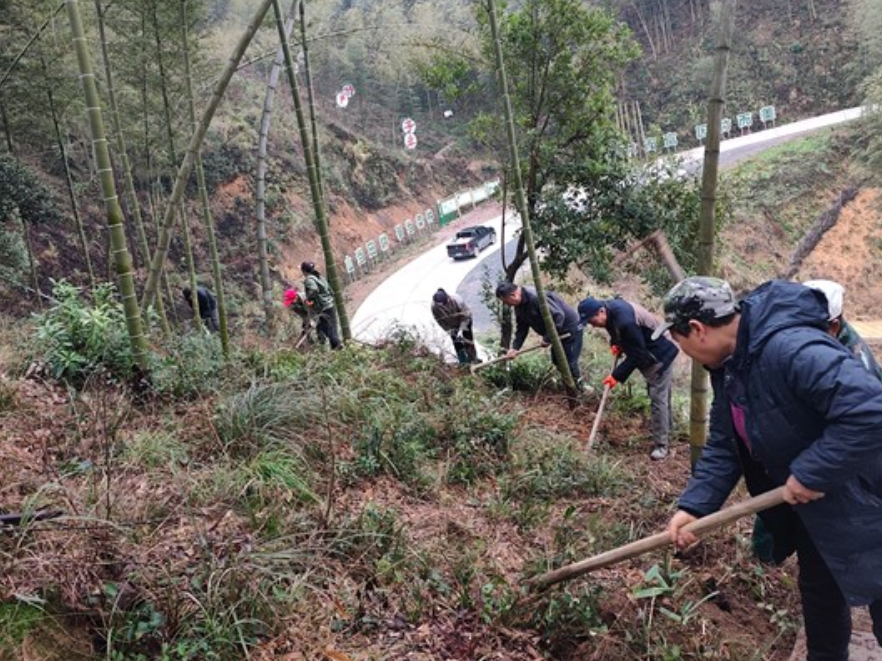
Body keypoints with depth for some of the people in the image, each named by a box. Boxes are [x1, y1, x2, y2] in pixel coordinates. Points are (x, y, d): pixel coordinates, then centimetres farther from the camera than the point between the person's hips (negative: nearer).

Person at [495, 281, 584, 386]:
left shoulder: (536, 297, -33)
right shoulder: (519, 306, 0)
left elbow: (558, 316, -34)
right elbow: (521, 328, 6)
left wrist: (547, 338, -27)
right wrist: (515, 347, -6)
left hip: (570, 329, -10)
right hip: (558, 331, 10)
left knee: (570, 362, -7)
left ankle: (578, 389, 9)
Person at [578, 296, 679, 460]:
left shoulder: (626, 322, -37)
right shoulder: (611, 307, -7)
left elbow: (636, 355, -29)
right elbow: (619, 333, 14)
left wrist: (617, 375, -25)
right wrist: (615, 343, -4)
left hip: (660, 357, -10)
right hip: (650, 355, 10)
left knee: (658, 399, -8)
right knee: (658, 395, 24)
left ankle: (661, 444, -1)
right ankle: (664, 427, 43)